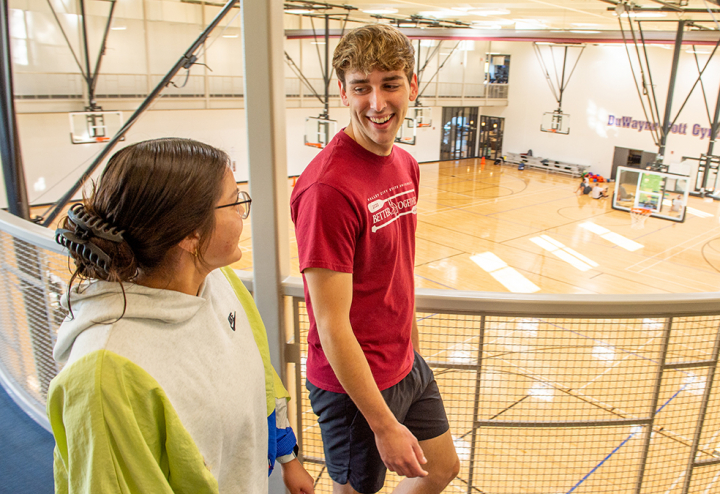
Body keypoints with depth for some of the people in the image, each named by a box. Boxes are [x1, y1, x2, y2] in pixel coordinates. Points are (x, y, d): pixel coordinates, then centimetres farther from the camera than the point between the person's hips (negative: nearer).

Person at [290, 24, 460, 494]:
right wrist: (385, 426, -20)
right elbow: (332, 327, -25)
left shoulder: (407, 164, 1)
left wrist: (413, 349, 15)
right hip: (354, 384, -8)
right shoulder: (328, 187, -27)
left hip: (408, 366, 8)